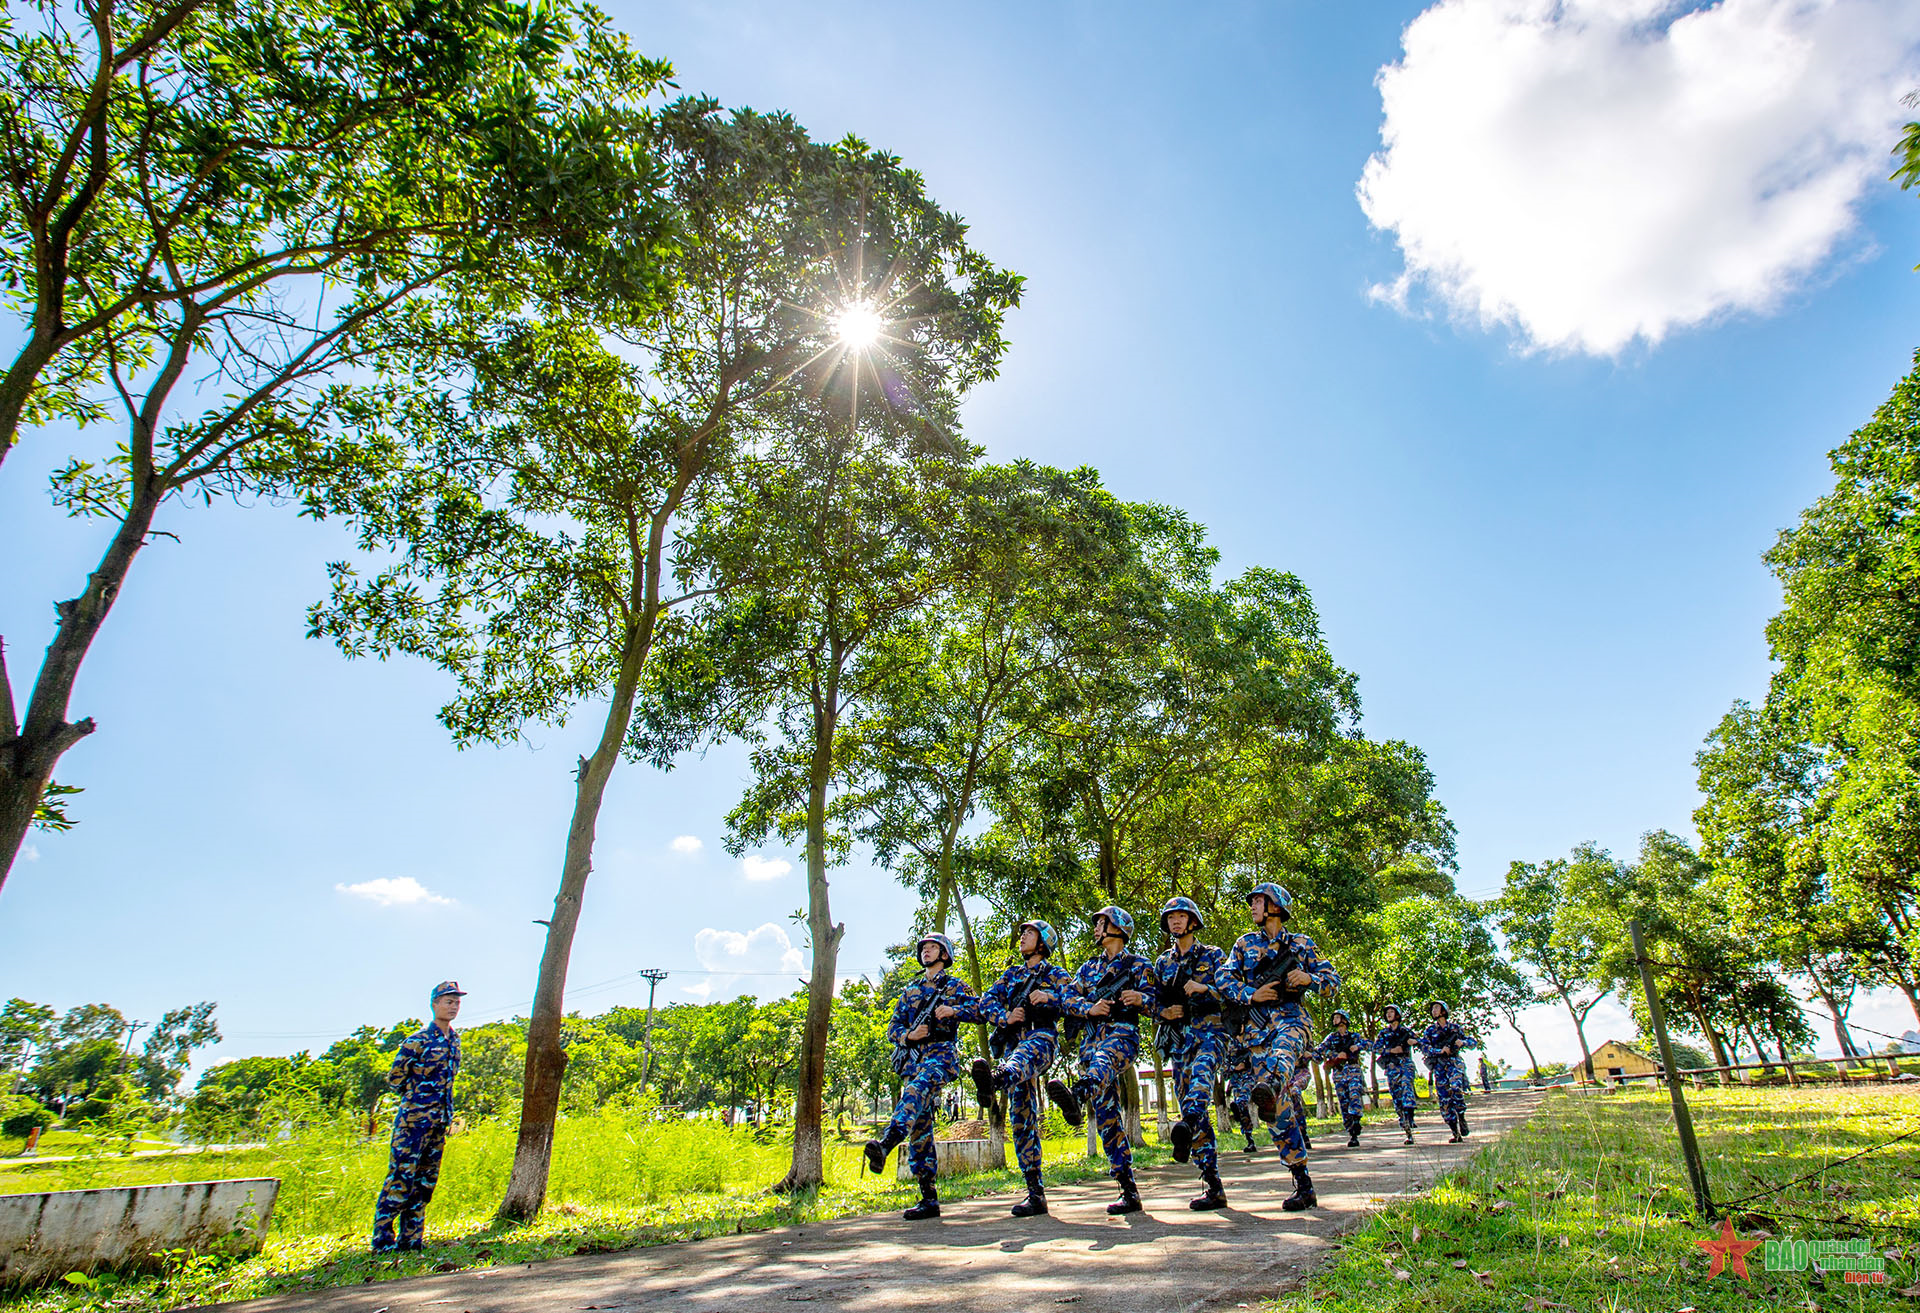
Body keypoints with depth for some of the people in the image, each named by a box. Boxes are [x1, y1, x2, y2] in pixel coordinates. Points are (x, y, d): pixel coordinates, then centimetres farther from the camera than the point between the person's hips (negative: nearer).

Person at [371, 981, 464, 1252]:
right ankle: (382, 1239, 7)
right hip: (414, 1118, -7)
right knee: (401, 1177, -4)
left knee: (425, 1182, 10)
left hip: (440, 1120, 7)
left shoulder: (454, 1040, 10)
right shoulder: (417, 1041, -11)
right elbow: (394, 1078, -5)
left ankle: (411, 1238, 18)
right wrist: (418, 1096, 2)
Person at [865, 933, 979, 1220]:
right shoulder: (910, 992, 26)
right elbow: (893, 1029, 20)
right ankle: (928, 1199, 1)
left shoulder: (955, 985, 14)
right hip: (912, 1057, 5)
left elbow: (980, 1009, 1)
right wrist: (908, 1035, -2)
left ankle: (884, 1144, -58)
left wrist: (953, 1010, -15)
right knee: (920, 1127, -2)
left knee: (917, 1089, -36)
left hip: (942, 1052, -5)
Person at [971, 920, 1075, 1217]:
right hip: (1013, 1040, 5)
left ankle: (992, 1080, -76)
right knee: (1020, 1114, -3)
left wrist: (1050, 997, -19)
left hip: (1041, 1036, -5)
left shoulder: (1056, 974, 14)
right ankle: (1035, 1193, -1)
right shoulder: (1011, 974, 27)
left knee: (1021, 1059, -40)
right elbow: (987, 1001, 14)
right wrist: (1004, 1017, -6)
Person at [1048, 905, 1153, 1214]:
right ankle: (1129, 1191, 2)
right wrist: (1089, 1008, -6)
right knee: (1106, 1113, -2)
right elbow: (1067, 998, 14)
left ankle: (1076, 1097, -73)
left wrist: (1140, 998, -23)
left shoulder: (1138, 963, 11)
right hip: (1092, 1036, 5)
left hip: (1122, 1032, -5)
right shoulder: (1089, 966, 25)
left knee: (1103, 1060, -40)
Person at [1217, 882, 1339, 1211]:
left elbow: (1334, 979, 11)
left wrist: (1308, 978, -8)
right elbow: (1225, 980, 10)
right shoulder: (1245, 943, 16)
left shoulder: (1301, 943, 13)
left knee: (1283, 1049, -40)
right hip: (1258, 1026, 2)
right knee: (1280, 1110, -3)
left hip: (1292, 1018, -2)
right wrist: (1251, 995, -7)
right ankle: (1303, 1185, 3)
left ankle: (1270, 1086, -73)